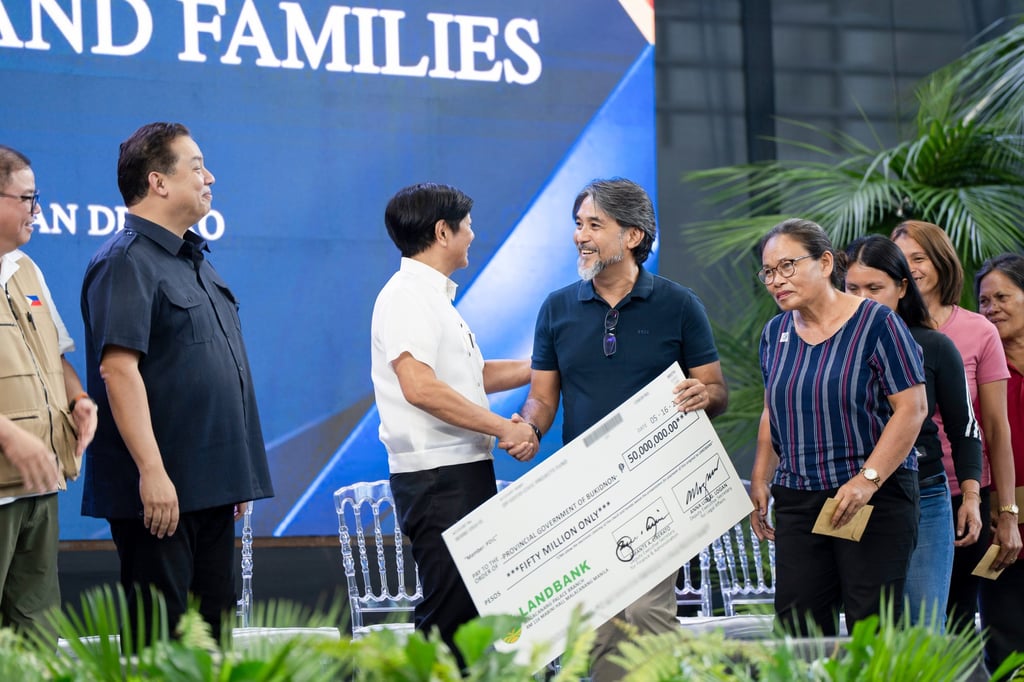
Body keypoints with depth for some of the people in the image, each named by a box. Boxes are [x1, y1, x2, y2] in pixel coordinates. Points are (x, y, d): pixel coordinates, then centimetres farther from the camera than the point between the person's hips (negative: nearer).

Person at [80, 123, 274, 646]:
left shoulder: (193, 260, 17)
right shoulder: (126, 262, -12)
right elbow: (118, 368, -21)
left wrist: (238, 477, 21)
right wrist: (151, 470, -27)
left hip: (211, 486, 9)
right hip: (160, 488, -9)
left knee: (214, 626, 12)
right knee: (159, 639, -6)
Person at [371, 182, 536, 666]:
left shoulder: (434, 296, 20)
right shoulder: (407, 295, -11)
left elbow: (473, 376, 28)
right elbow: (419, 386, -23)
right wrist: (503, 428, -19)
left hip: (466, 471, 10)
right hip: (437, 476, -10)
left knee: (473, 609, 10)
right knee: (447, 618, -12)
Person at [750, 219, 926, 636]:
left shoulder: (875, 323, -8)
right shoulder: (775, 334, 11)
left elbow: (912, 407, -12)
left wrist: (867, 480, -19)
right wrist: (760, 480, 10)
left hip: (877, 496, -5)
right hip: (797, 500, 6)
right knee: (796, 623, -2)